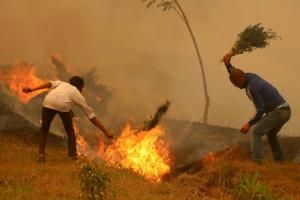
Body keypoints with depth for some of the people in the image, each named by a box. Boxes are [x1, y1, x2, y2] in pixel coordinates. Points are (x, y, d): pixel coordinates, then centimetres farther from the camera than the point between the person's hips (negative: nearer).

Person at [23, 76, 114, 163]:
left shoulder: (62, 84, 40)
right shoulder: (78, 95, 34)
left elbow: (50, 84, 16)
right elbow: (92, 116, 32)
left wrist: (32, 89, 8)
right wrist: (106, 132, 37)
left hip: (48, 102, 1)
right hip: (63, 104, -1)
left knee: (44, 129, 24)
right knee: (70, 131, 23)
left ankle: (41, 155, 15)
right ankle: (73, 156, 19)